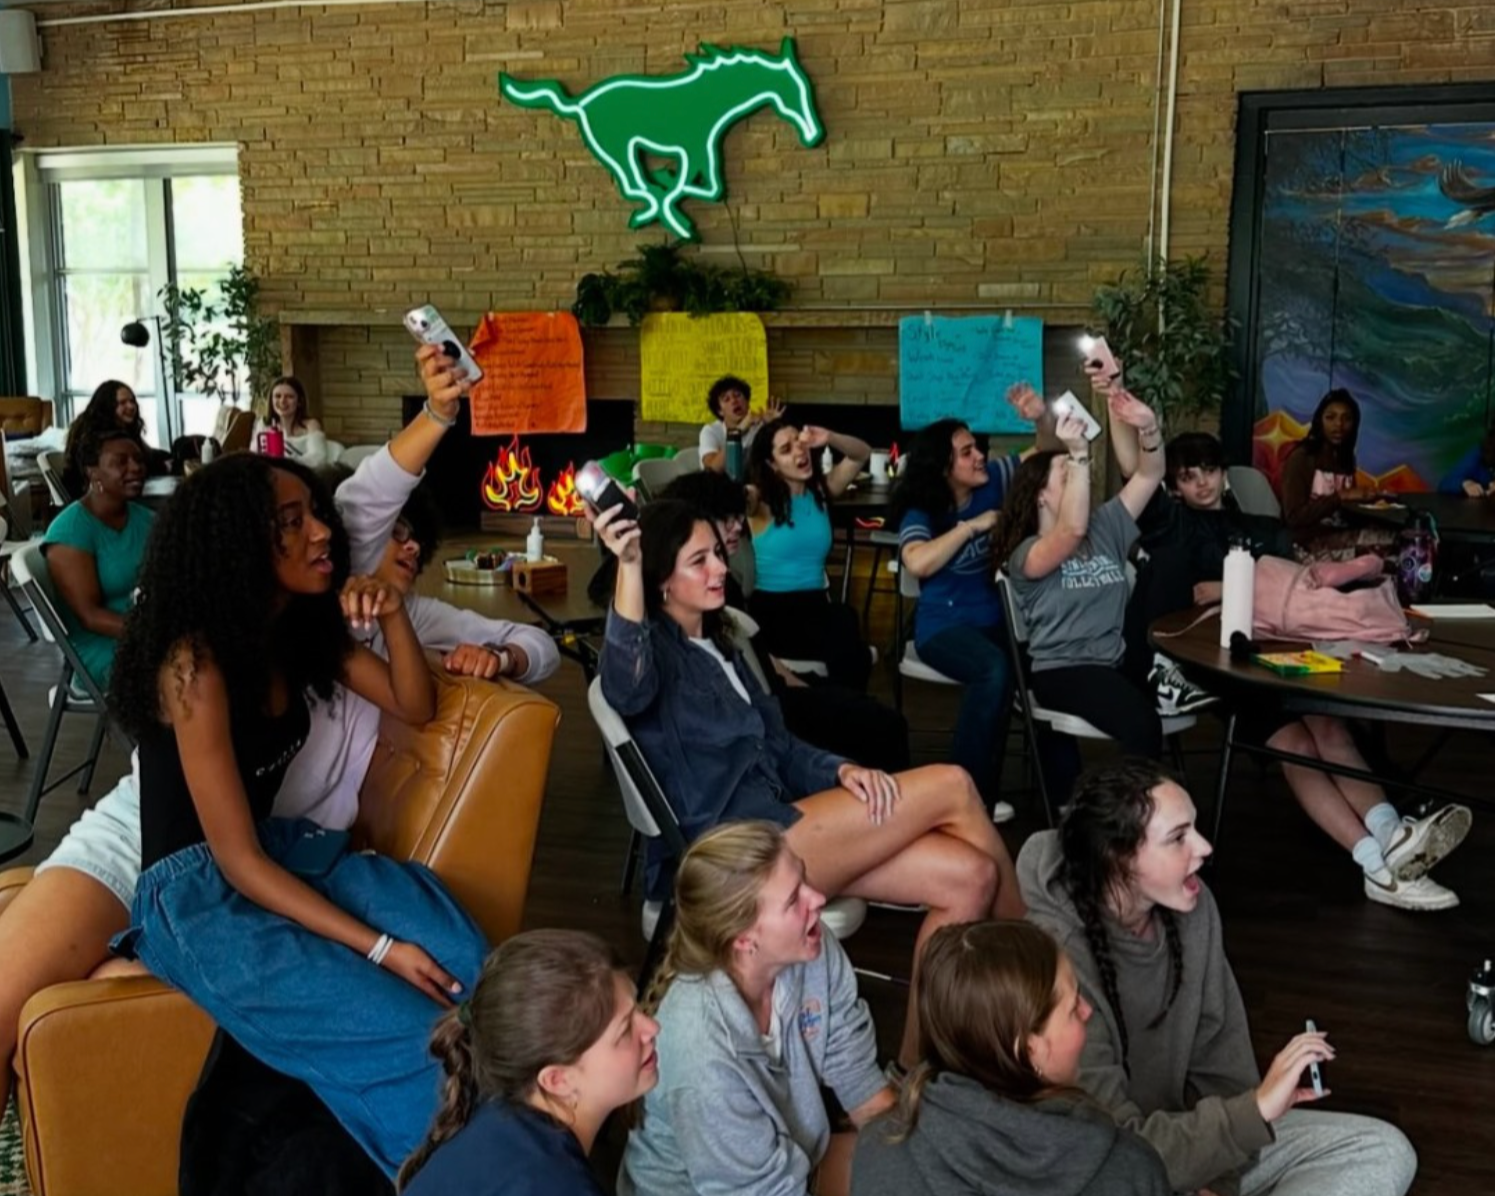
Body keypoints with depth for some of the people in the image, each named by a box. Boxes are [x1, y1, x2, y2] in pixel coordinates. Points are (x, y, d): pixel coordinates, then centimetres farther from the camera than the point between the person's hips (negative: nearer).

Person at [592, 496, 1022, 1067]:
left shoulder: (715, 644, 22)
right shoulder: (654, 649, -5)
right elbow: (628, 686, -32)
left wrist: (842, 770, 1)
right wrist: (628, 566, -45)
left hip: (775, 819, 9)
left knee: (969, 876, -8)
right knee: (952, 786, -11)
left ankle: (916, 1057, 1)